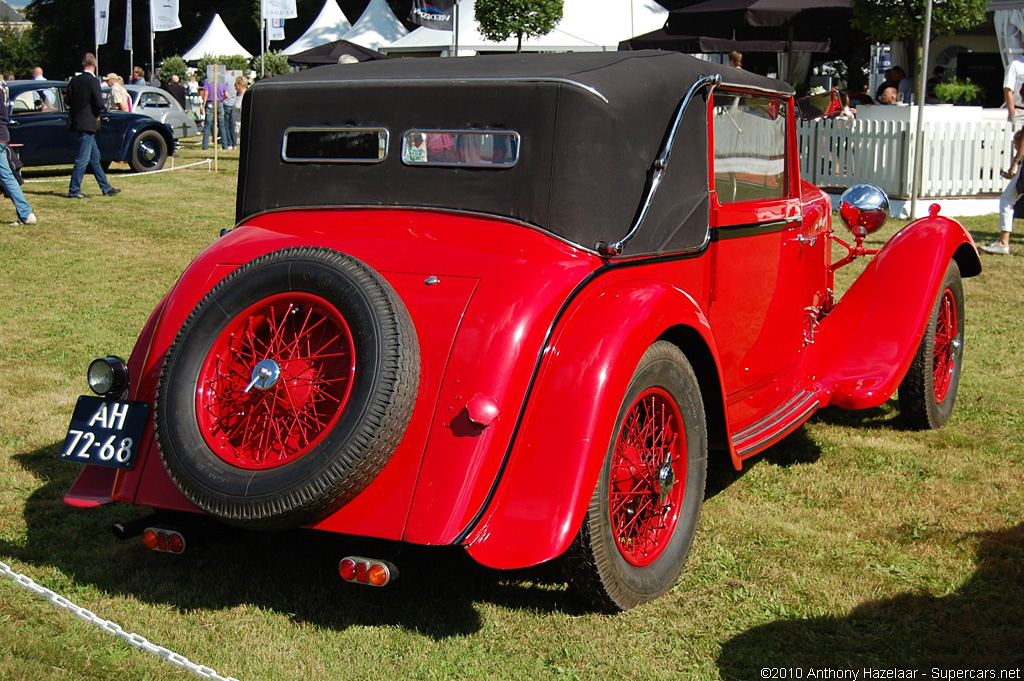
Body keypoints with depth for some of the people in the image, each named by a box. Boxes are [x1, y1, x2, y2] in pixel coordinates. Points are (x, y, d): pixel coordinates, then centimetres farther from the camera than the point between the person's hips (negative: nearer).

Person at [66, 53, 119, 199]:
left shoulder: (74, 80, 6)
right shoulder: (93, 81, -14)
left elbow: (69, 101, 7)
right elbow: (99, 104, -19)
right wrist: (96, 112, 2)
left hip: (77, 121, 8)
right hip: (88, 124, -8)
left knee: (94, 156, 14)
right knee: (83, 158, -4)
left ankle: (106, 188, 21)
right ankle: (74, 190, -2)